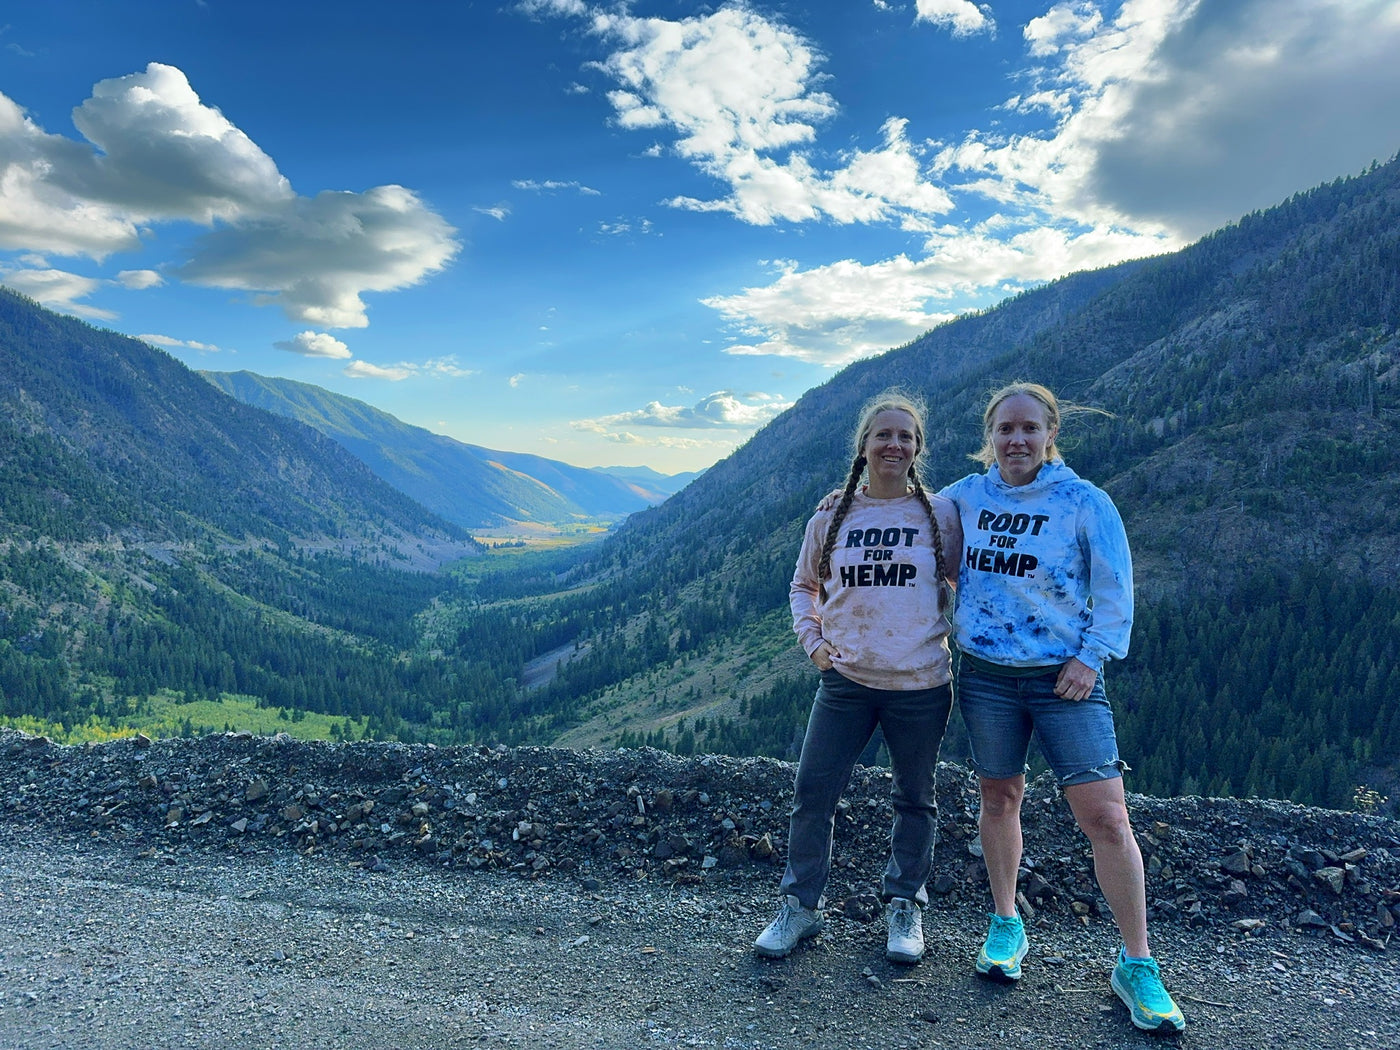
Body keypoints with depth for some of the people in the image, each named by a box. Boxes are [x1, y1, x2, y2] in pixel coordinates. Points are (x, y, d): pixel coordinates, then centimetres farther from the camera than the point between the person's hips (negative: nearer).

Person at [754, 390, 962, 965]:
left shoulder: (940, 514, -2)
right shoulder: (832, 518, 2)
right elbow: (803, 585, 15)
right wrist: (811, 637, 1)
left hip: (920, 685, -1)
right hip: (845, 681, 1)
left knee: (915, 800, 13)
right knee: (812, 794, 3)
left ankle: (904, 906, 34)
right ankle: (801, 906, 22)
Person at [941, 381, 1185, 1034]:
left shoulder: (1084, 503, -6)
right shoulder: (963, 497, 2)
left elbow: (1115, 589, -1)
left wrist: (1093, 656, -8)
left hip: (1064, 677, -2)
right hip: (985, 674, 3)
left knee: (1106, 817, -6)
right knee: (999, 798, 14)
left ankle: (1136, 966, 11)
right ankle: (1006, 925, 33)